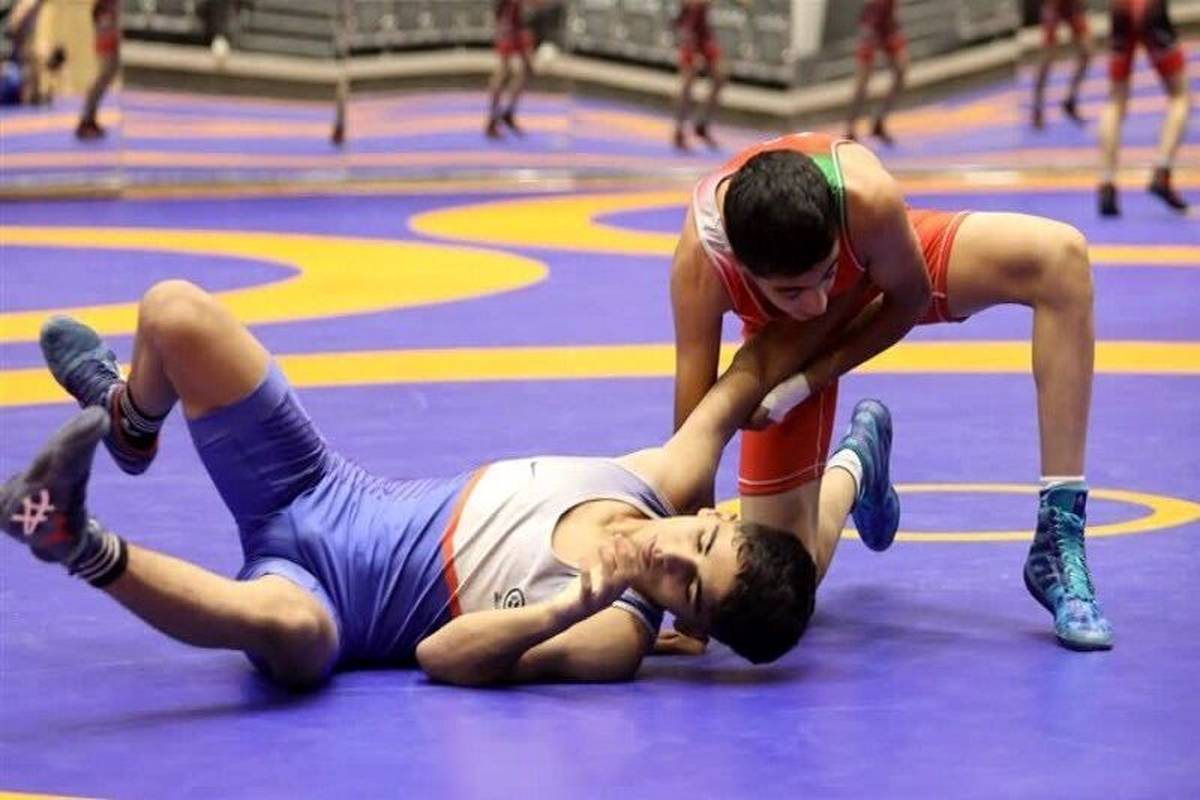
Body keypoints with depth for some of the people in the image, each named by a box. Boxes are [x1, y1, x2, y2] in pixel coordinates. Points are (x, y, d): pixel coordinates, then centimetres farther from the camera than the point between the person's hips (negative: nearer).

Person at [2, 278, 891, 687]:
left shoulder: (611, 636, -22)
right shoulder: (670, 483, -7)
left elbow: (445, 656, -30)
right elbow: (745, 383, 9)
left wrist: (574, 603, -41)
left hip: (314, 588, -7)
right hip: (330, 490, 7)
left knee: (289, 626, -49)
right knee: (176, 312, -5)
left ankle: (84, 546, -37)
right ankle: (127, 416, 29)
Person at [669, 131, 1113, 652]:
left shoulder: (866, 197, -43)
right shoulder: (699, 263, -42)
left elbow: (909, 301, -21)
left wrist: (805, 383, -28)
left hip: (890, 272, 0)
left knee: (1061, 255, -30)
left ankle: (1059, 542, -25)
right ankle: (846, 474, 33)